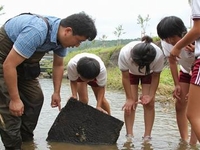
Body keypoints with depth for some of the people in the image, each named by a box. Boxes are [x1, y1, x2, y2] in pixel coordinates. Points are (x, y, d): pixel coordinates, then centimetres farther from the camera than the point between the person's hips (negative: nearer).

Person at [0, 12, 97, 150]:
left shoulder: (61, 35, -11)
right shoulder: (37, 32, -38)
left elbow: (58, 65, 6)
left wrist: (57, 93, 10)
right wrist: (15, 99, -29)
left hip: (25, 62, 8)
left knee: (36, 98, 5)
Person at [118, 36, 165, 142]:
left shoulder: (159, 55, -41)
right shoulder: (124, 53, -41)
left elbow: (156, 76, -21)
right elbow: (125, 77, -26)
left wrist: (150, 95, -21)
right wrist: (129, 98, -23)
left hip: (149, 73, 0)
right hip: (131, 72, 0)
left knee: (149, 103, -10)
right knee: (131, 103, -11)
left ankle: (147, 137, -3)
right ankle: (129, 135, -3)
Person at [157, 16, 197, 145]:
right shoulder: (166, 44, -23)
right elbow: (172, 63, -6)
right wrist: (177, 85, -6)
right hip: (186, 71, 5)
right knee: (180, 105, 2)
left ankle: (193, 142, -9)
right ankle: (184, 140, 12)